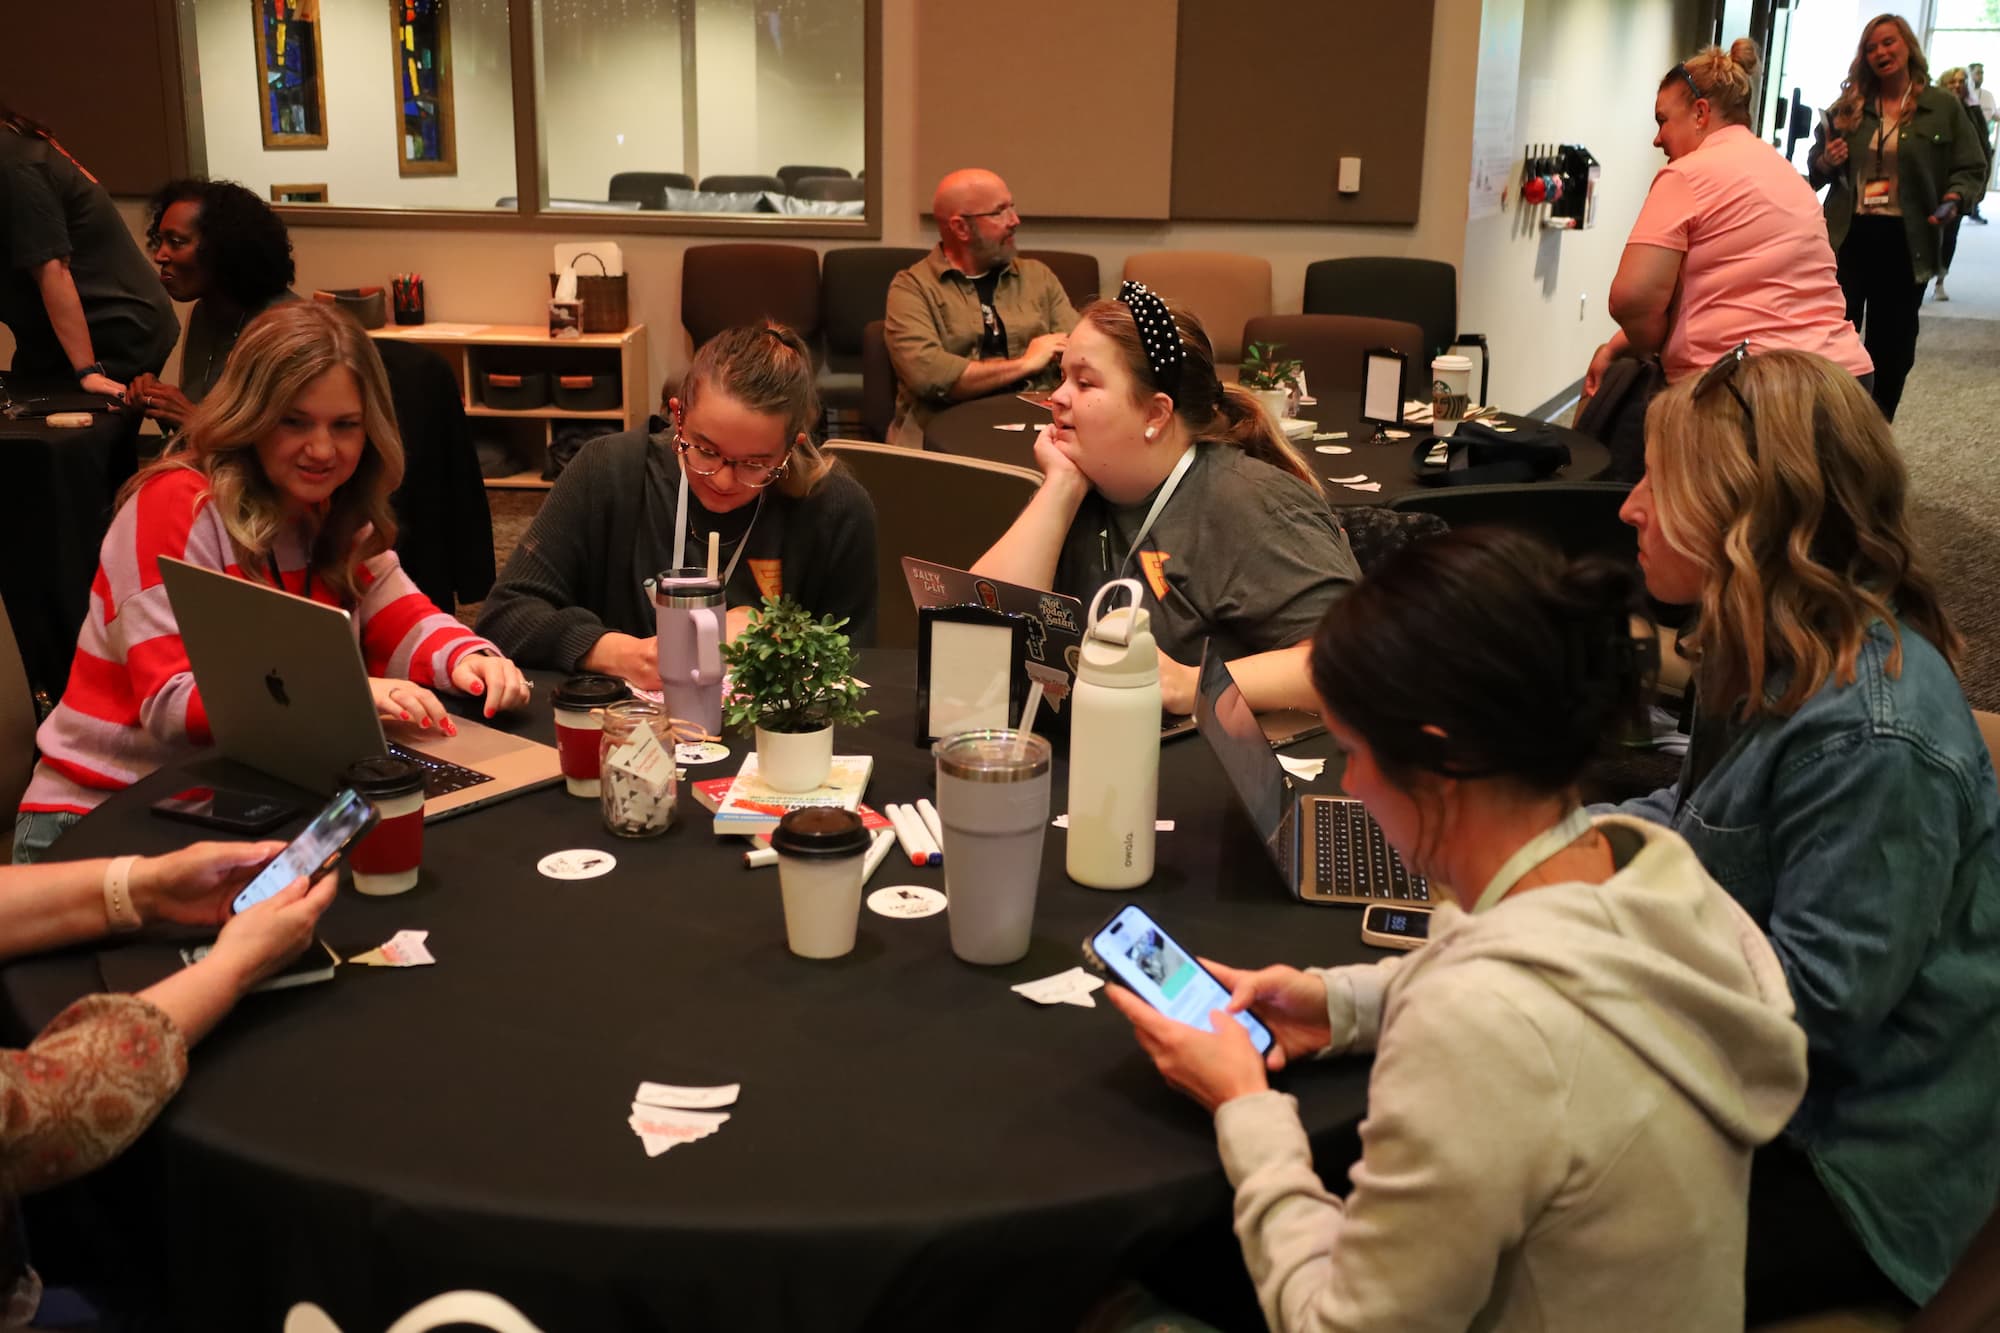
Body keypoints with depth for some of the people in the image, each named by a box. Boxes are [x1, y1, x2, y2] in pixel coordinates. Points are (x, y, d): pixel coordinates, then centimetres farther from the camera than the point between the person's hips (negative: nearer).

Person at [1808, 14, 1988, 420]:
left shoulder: (1942, 106, 0)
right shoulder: (1848, 107, 5)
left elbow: (1972, 169, 1)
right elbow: (1815, 171, 14)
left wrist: (1955, 198, -20)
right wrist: (1826, 162, -9)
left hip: (1905, 243, -1)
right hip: (1847, 238, 1)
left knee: (1891, 345, 9)